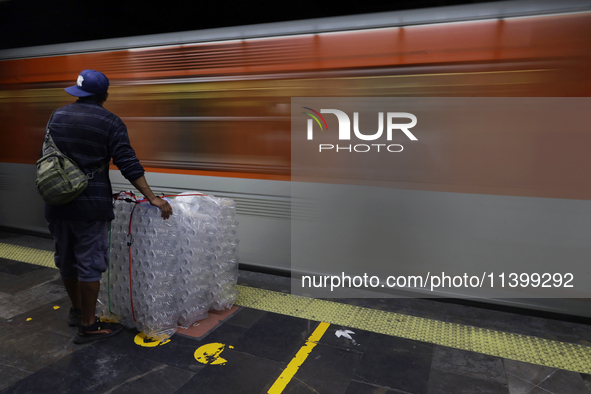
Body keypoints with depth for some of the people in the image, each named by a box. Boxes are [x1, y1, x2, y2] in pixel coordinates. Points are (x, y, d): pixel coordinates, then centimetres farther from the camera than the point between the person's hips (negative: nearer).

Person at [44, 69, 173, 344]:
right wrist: (152, 198, -16)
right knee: (89, 264, 1)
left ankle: (77, 310, 36)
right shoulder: (109, 122, -8)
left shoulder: (57, 116, 9)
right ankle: (87, 326, 10)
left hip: (57, 202, 6)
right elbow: (128, 164, -16)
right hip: (90, 205, -6)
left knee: (65, 260, 18)